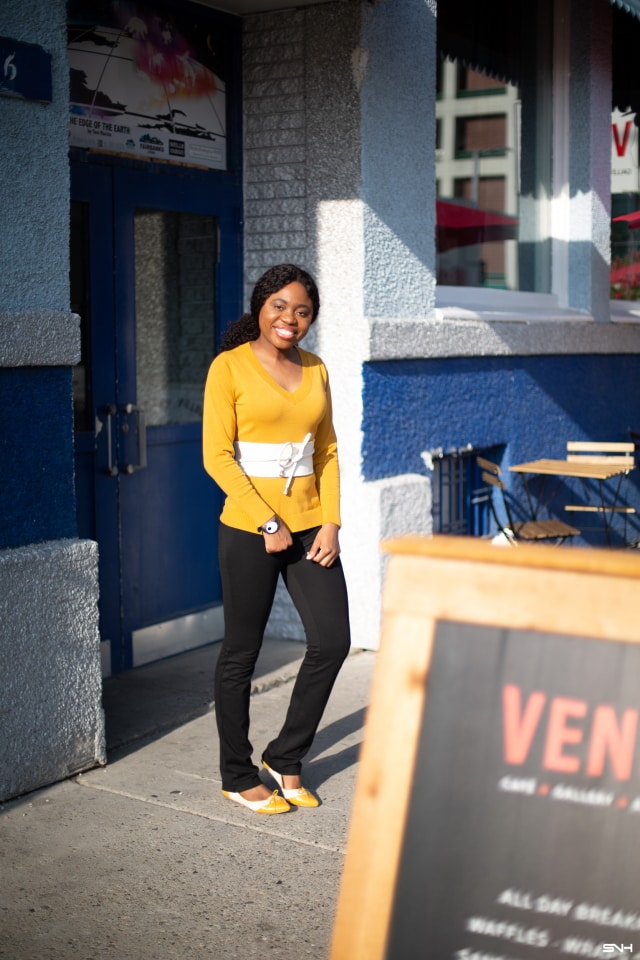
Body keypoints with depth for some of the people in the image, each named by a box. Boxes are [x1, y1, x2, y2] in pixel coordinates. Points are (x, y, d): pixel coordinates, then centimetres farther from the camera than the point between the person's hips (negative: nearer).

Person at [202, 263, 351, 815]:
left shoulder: (315, 370, 10)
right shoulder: (230, 367, -6)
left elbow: (327, 452, 11)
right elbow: (217, 456, -10)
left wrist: (330, 522, -1)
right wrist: (268, 523, -14)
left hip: (309, 526, 5)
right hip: (251, 530, -5)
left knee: (332, 641, 2)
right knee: (241, 655, 5)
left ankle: (285, 759, 21)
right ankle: (238, 776, 22)